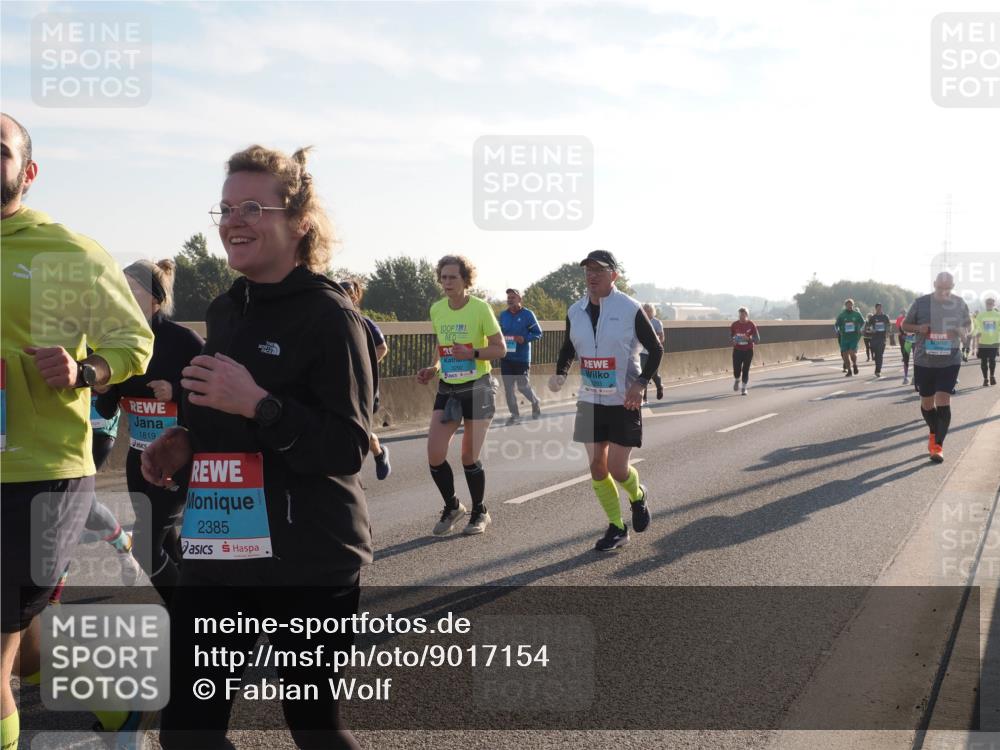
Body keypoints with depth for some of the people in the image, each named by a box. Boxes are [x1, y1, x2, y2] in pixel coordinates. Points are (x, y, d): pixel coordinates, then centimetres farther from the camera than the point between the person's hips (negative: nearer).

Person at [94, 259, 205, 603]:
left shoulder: (183, 340, -15)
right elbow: (106, 410, 7)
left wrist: (176, 392, -25)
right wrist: (103, 387, -13)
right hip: (140, 459, 7)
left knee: (147, 546, -10)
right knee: (163, 544, 14)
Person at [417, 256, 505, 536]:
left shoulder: (481, 308, -12)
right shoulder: (436, 310, 4)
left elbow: (500, 348, -9)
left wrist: (472, 353, -24)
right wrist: (434, 369, 1)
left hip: (478, 388, -4)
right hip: (447, 389, 5)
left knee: (469, 458, 0)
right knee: (434, 455, -5)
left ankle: (480, 512, 24)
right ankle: (452, 507, 19)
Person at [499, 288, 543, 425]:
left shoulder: (527, 314, -7)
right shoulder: (503, 315, 7)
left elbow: (538, 333, -4)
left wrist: (524, 339, -19)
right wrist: (501, 339, -3)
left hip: (522, 358, -4)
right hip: (506, 357, 4)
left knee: (523, 386, 0)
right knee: (508, 388, 3)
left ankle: (535, 403, 30)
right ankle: (514, 414, 16)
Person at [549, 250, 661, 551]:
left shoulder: (630, 309, -11)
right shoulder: (575, 311, 2)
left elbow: (656, 349, -5)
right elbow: (568, 349, 15)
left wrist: (641, 383, -17)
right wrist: (560, 374, -5)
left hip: (624, 401, -5)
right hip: (590, 400, 5)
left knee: (617, 469, -5)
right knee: (597, 466, 5)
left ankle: (638, 496, 31)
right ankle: (616, 528, 21)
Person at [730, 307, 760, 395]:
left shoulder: (751, 325, -6)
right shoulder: (734, 325, -2)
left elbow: (757, 339, -4)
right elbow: (730, 336, 10)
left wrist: (749, 339, -22)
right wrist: (733, 340, -12)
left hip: (748, 350, -1)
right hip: (737, 350, 1)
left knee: (746, 370, -4)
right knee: (736, 370, -3)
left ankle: (744, 388, 11)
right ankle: (737, 380, 32)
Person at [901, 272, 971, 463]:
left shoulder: (960, 304, 1)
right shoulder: (921, 303, -4)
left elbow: (968, 323, 17)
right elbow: (905, 325, 5)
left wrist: (963, 331, -7)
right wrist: (919, 328, -17)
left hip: (950, 361, -1)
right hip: (924, 361, 1)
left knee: (943, 401, -12)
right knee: (927, 403, 11)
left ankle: (938, 446, -7)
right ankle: (934, 433, 39)